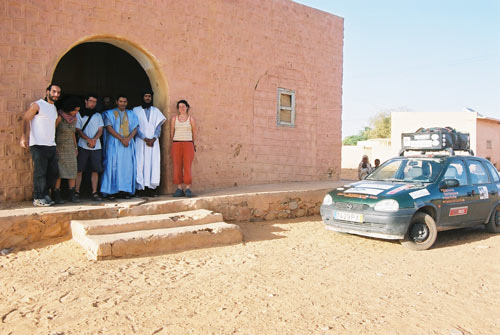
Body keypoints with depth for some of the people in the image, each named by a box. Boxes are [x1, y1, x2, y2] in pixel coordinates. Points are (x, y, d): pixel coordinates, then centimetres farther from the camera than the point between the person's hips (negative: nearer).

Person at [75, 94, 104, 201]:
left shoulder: (98, 115, 18)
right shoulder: (79, 114, 8)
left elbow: (100, 130, 8)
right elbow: (78, 130, 1)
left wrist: (94, 139, -10)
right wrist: (88, 139, -14)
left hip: (96, 147, 3)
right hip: (83, 146, -2)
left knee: (95, 170, -1)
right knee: (79, 170, -3)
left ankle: (94, 193, 1)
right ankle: (77, 192, 2)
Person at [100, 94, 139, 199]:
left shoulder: (131, 114, 15)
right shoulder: (109, 114, 7)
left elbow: (135, 128, 6)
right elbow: (109, 128, -5)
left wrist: (128, 138, -12)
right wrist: (121, 138, -14)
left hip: (128, 143, 3)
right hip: (114, 143, -2)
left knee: (127, 166, -2)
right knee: (113, 165, -7)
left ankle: (126, 190, 1)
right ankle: (111, 191, -5)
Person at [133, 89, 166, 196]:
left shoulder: (156, 111, 14)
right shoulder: (136, 110, 8)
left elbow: (159, 126, 6)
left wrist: (154, 139, -9)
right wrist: (145, 139, -11)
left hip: (153, 141, 2)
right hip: (140, 141, -2)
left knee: (153, 163, -5)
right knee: (141, 163, -7)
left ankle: (151, 187, -3)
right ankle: (141, 187, -5)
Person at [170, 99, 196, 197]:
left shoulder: (191, 119, 6)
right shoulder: (174, 119, 10)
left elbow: (194, 133, 12)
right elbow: (172, 133, 16)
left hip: (188, 144, -2)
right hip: (176, 145, 2)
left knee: (187, 166, -8)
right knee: (177, 166, -1)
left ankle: (188, 189, -6)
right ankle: (179, 189, 3)